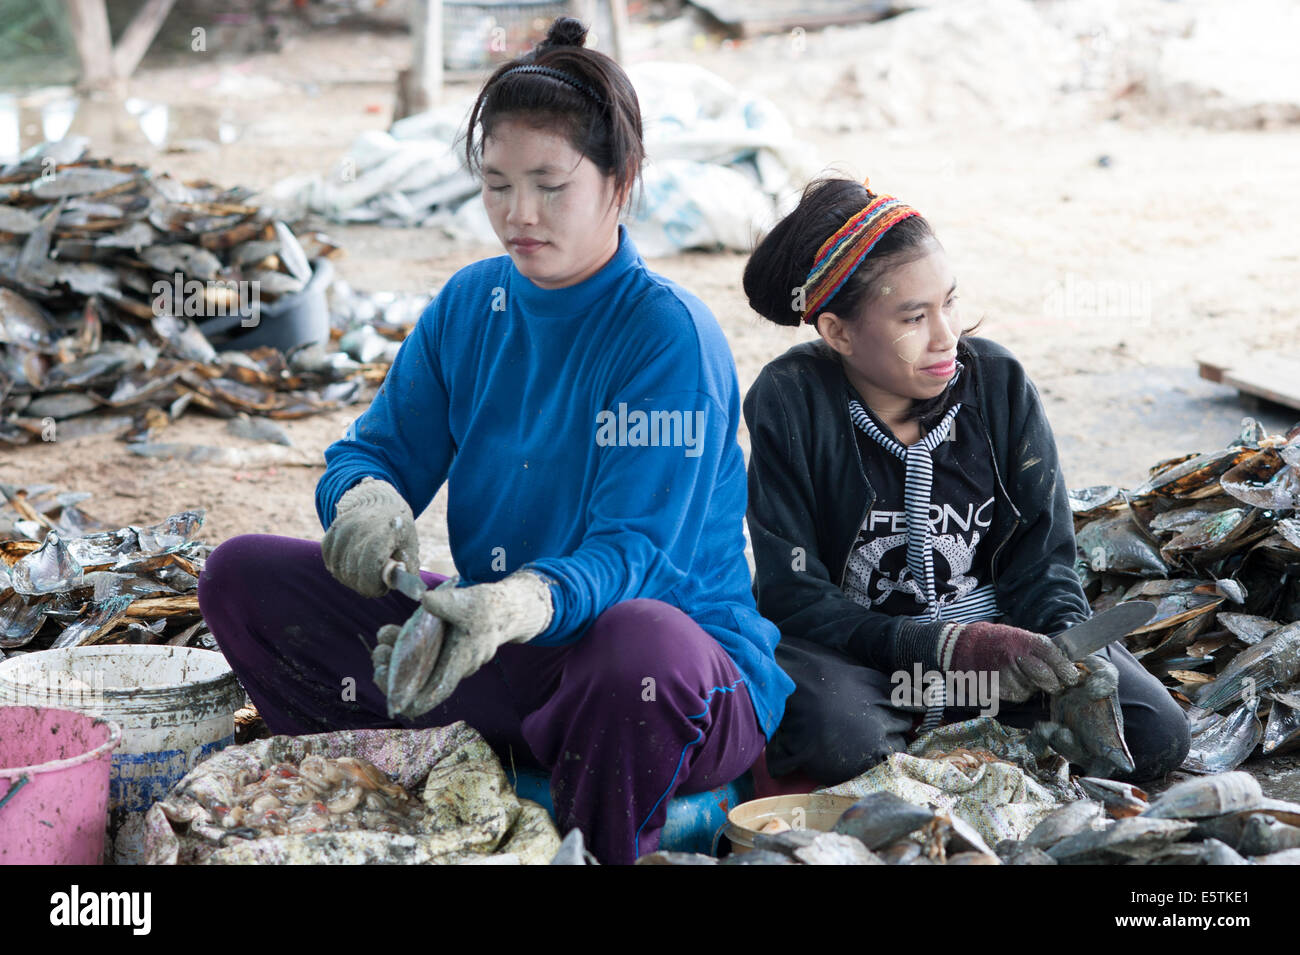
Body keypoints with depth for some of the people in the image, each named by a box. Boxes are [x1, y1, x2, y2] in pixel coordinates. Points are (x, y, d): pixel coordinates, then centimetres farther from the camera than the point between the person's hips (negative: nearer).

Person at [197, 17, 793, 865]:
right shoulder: (469, 306, 5)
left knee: (643, 640, -43)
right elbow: (377, 450, 6)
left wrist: (521, 603, -46)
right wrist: (367, 499, -22)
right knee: (242, 576, -6)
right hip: (499, 665, 6)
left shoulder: (673, 336, -14)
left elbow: (634, 551, -23)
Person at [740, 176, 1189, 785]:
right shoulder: (790, 402, -14)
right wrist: (948, 646, -27)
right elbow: (793, 597, -17)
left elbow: (1040, 558, 0)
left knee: (1156, 736, -16)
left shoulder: (998, 381, -4)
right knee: (835, 738, -38)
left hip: (994, 629, 4)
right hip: (853, 652, -3)